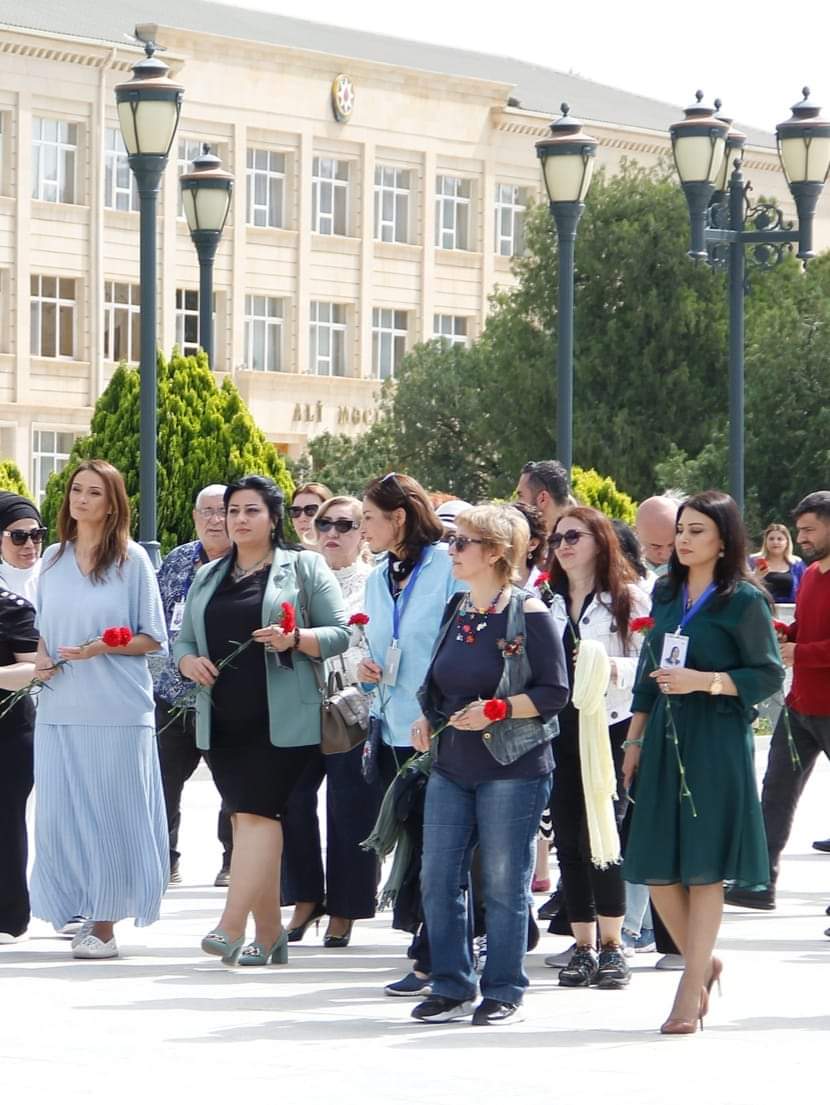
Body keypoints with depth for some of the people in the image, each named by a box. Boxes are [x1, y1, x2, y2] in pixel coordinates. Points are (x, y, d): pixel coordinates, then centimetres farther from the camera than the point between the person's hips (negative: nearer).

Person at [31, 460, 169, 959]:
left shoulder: (132, 559, 0)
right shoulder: (53, 559, 12)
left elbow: (152, 638, -1)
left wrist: (101, 648, -15)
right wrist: (41, 657, -1)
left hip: (118, 711, -4)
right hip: (61, 707, 4)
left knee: (111, 811, -4)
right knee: (62, 811, 0)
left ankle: (106, 923, 1)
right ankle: (82, 909, 11)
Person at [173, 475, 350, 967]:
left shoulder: (304, 567, 3)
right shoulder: (208, 577, 19)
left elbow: (340, 633, -2)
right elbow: (184, 640, 18)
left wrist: (295, 639, -19)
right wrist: (189, 662, -4)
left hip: (281, 719, -5)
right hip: (223, 721, 6)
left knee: (257, 813, -14)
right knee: (248, 817, 5)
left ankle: (231, 927, -20)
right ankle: (270, 931, 11)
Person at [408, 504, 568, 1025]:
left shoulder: (528, 614, -8)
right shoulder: (455, 612, 13)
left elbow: (554, 692, -11)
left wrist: (496, 710, -20)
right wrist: (426, 719, 6)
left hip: (512, 767, -7)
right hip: (452, 767, 7)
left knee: (504, 884, -1)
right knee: (438, 879, 4)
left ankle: (504, 992, 8)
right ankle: (452, 987, 13)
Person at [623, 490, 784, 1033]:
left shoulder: (744, 600, -5)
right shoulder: (666, 594, 13)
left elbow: (770, 674, -7)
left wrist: (707, 681, -18)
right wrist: (635, 740, 15)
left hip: (717, 743, -6)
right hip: (665, 739, 6)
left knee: (703, 868, -3)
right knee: (657, 869, 5)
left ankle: (691, 990, 4)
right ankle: (704, 962, 26)